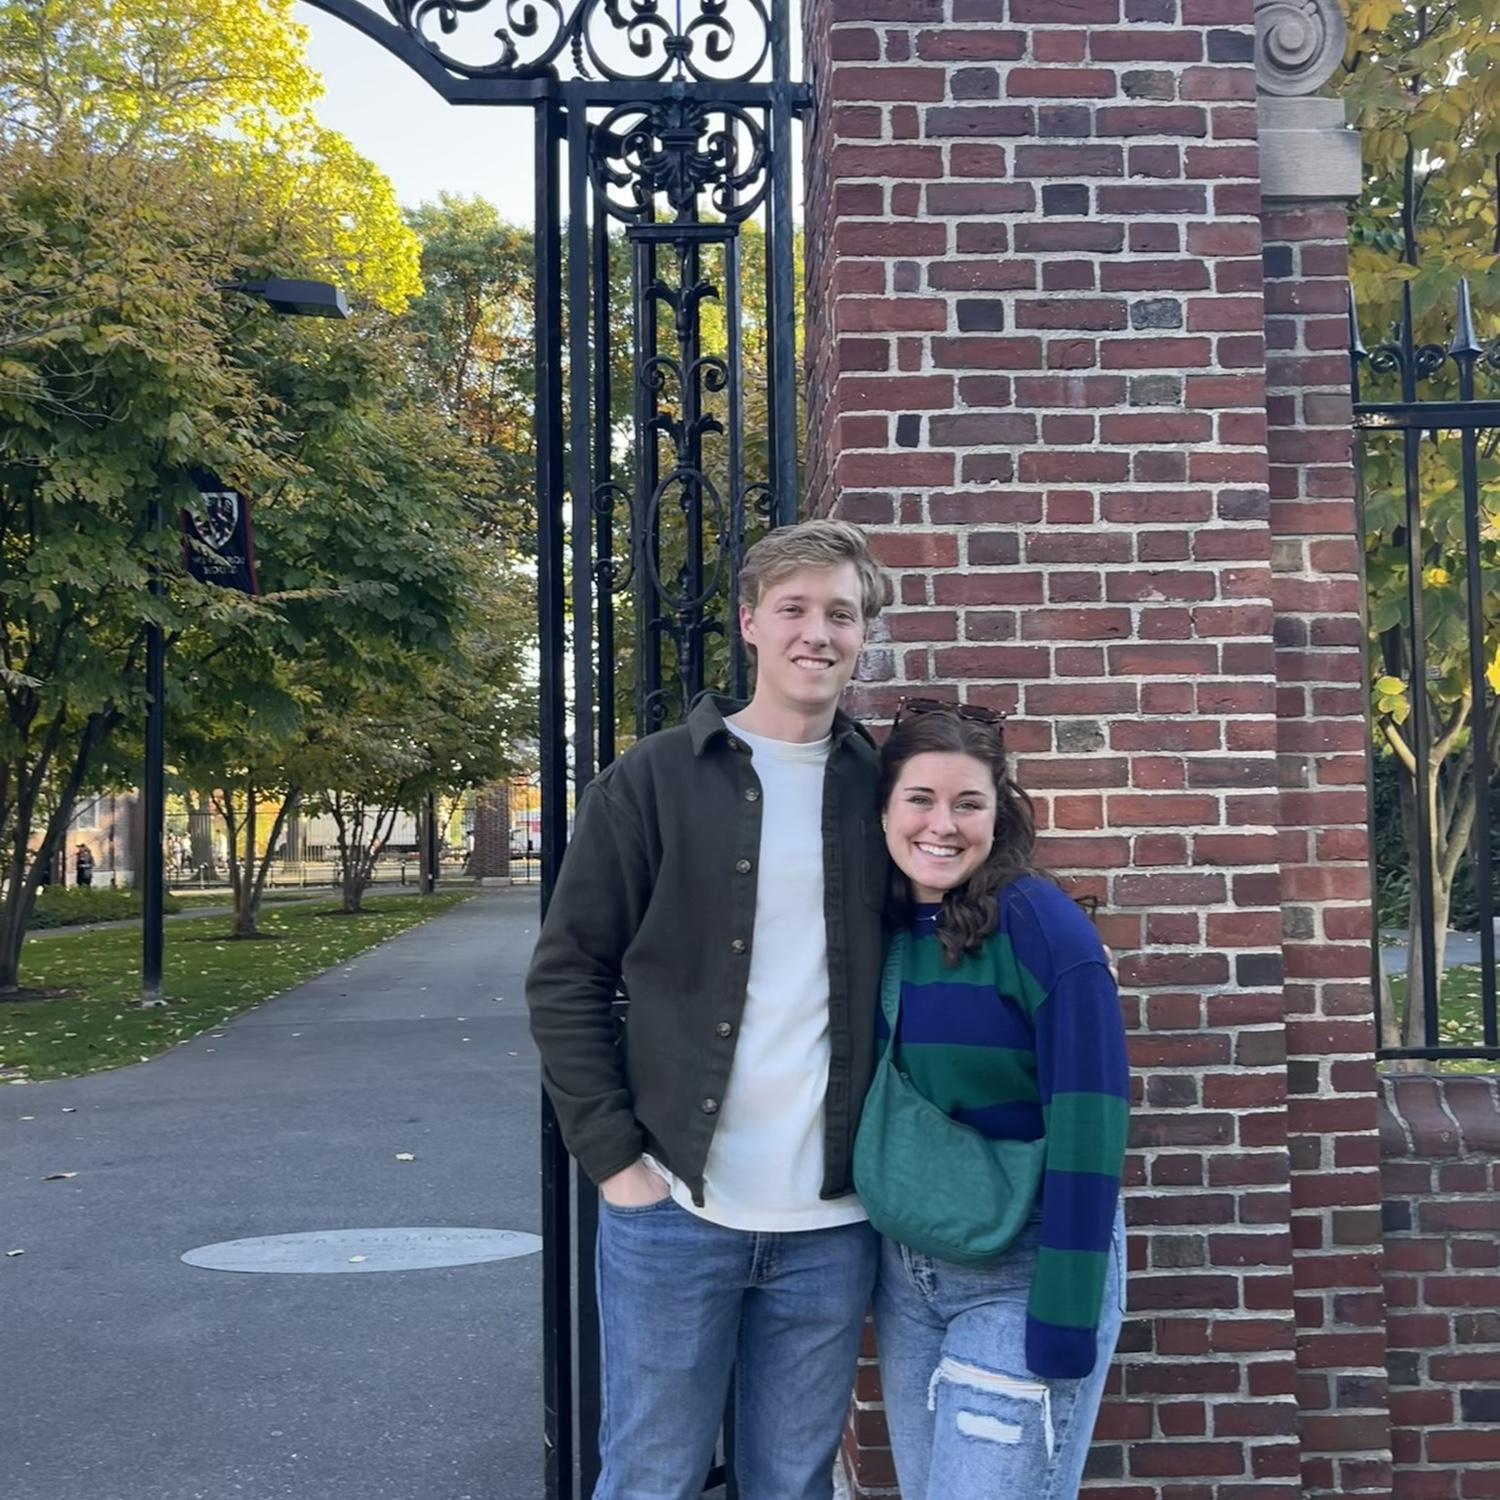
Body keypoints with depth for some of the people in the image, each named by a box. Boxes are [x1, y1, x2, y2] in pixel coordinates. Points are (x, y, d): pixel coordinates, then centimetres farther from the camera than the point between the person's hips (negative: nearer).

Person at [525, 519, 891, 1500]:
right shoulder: (652, 782, -2)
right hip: (675, 1210, -2)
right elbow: (568, 979, -1)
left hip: (831, 1224, 2)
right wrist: (614, 1156, -7)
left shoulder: (884, 789, 4)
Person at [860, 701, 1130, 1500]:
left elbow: (1084, 1131, -18)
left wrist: (1064, 1327, -19)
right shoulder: (875, 926, 0)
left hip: (1024, 1274, -6)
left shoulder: (1041, 926, -17)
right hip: (904, 1271, 6)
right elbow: (863, 1104, 8)